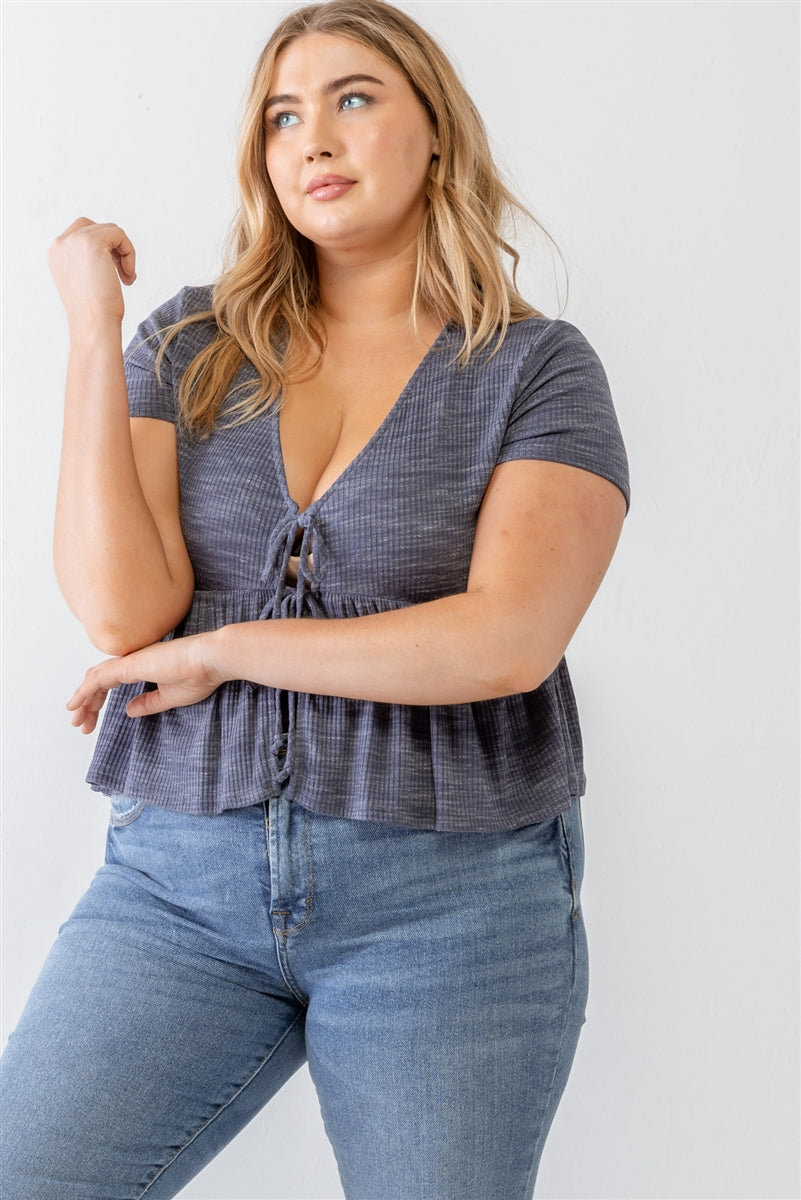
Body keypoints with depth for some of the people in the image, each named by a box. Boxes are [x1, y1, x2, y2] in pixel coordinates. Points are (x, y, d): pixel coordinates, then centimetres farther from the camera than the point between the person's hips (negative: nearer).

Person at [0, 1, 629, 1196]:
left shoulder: (536, 368, -1)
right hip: (182, 877, 2)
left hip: (450, 898, -1)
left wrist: (218, 651, -10)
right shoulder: (187, 350, 6)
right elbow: (121, 611, -7)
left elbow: (506, 642, -15)